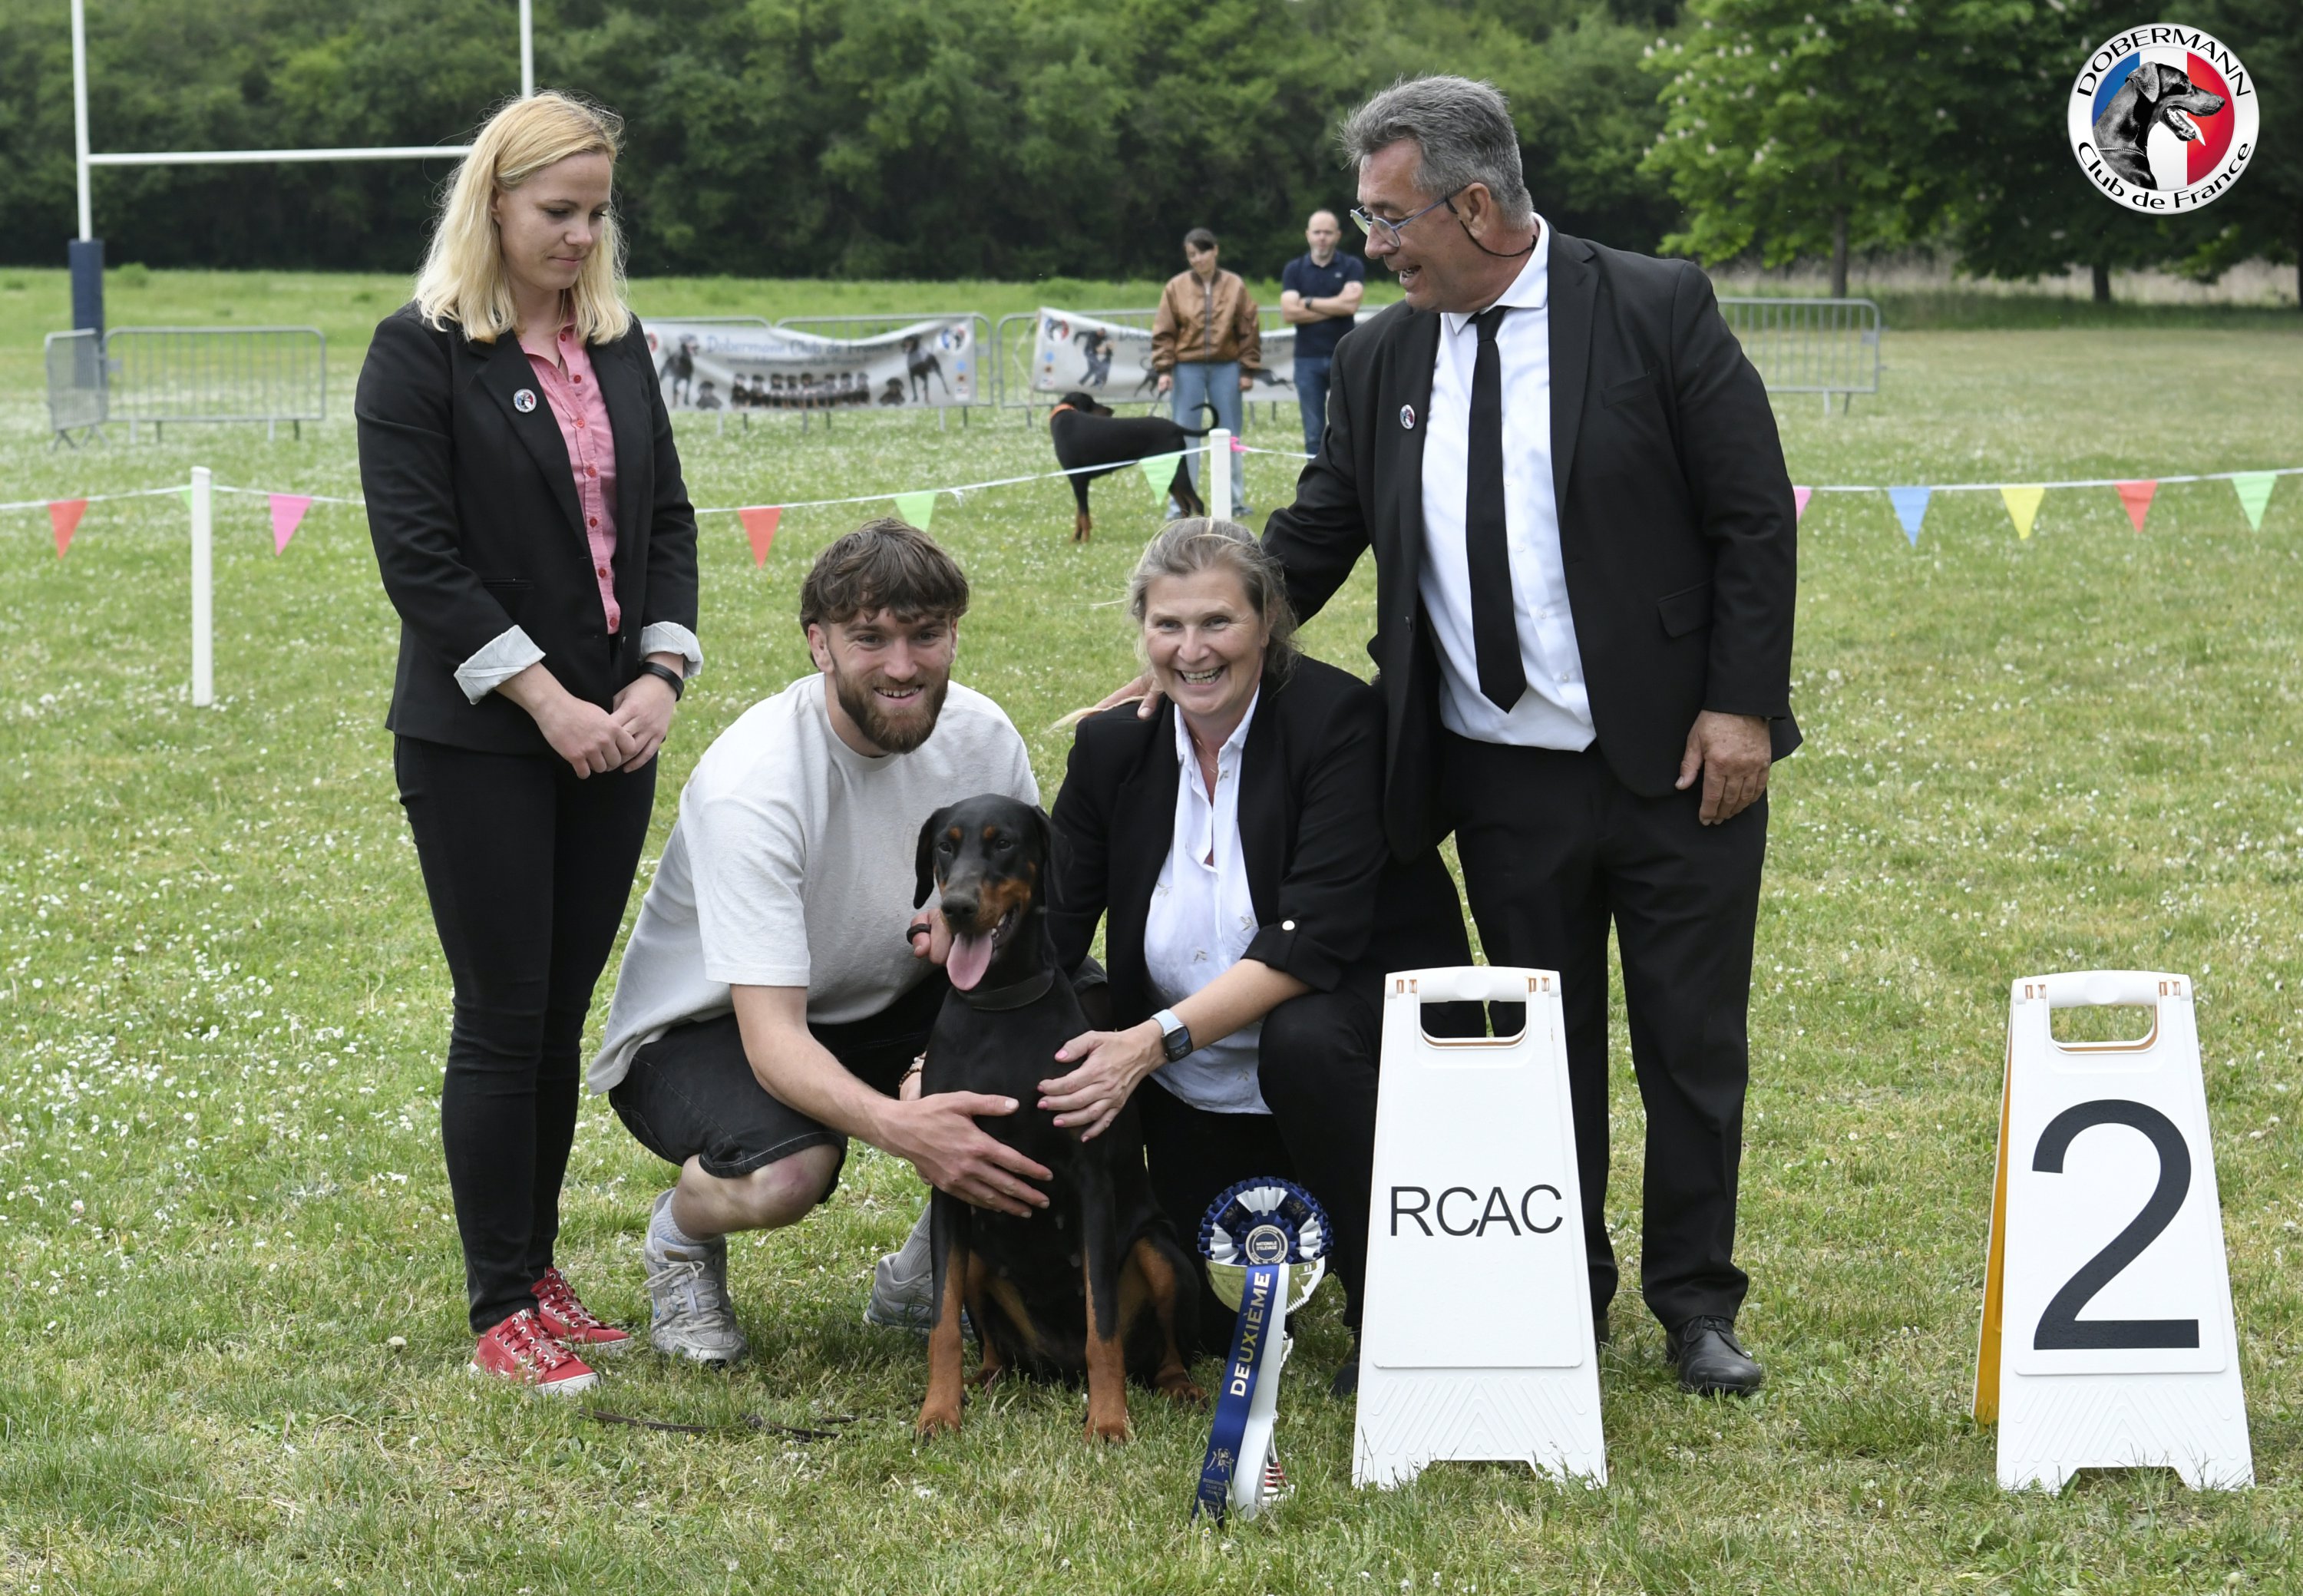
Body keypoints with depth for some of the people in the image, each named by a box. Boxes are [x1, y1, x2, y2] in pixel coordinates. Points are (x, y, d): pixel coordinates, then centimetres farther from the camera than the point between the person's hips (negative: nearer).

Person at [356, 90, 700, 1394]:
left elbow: (667, 518, 12)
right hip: (481, 743, -5)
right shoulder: (422, 353, -7)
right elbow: (418, 555, -13)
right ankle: (503, 1313, 4)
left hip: (614, 734, 5)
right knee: (505, 1023, -3)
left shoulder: (619, 346, 11)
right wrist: (546, 701, -15)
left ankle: (538, 1271, 19)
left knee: (563, 1018, 9)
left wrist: (662, 675, -4)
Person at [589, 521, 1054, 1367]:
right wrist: (896, 1126, -53)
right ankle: (681, 1235, 0)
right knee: (784, 1174, -38)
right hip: (706, 1028, -5)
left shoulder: (979, 737, -13)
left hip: (881, 1010, 5)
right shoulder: (753, 781, -29)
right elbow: (772, 1036, -34)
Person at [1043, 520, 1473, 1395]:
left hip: (1364, 1019, -5)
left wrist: (1158, 1037, -37)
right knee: (1199, 1325, 0)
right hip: (1199, 1094, 5)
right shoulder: (1112, 747, -3)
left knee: (1302, 1040, -38)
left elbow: (1316, 935, -28)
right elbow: (1050, 930, -6)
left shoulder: (1336, 716, -19)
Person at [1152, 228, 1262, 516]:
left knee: (1229, 435, 7)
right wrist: (1163, 368, -7)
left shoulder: (1235, 286, 0)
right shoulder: (1176, 287, -1)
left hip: (1226, 368, 0)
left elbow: (1249, 330, 3)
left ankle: (1235, 499, 14)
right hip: (1188, 368, 0)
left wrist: (1248, 370, -1)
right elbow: (1164, 331, 1)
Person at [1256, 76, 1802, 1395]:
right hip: (1505, 780, 4)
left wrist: (1740, 704, -12)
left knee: (1694, 1043, 5)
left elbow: (1754, 515, -8)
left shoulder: (1658, 309, -8)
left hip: (1677, 762, -4)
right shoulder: (1383, 360, 5)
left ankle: (1697, 1302, 18)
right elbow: (1316, 537, 11)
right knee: (1543, 1050, 10)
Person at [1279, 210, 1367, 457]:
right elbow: (1289, 312, -5)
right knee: (1314, 434, 2)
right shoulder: (1294, 270, 8)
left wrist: (1309, 303, -6)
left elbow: (1350, 303, -12)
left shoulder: (1352, 267, 5)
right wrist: (1333, 309, -8)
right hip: (1308, 359, 1)